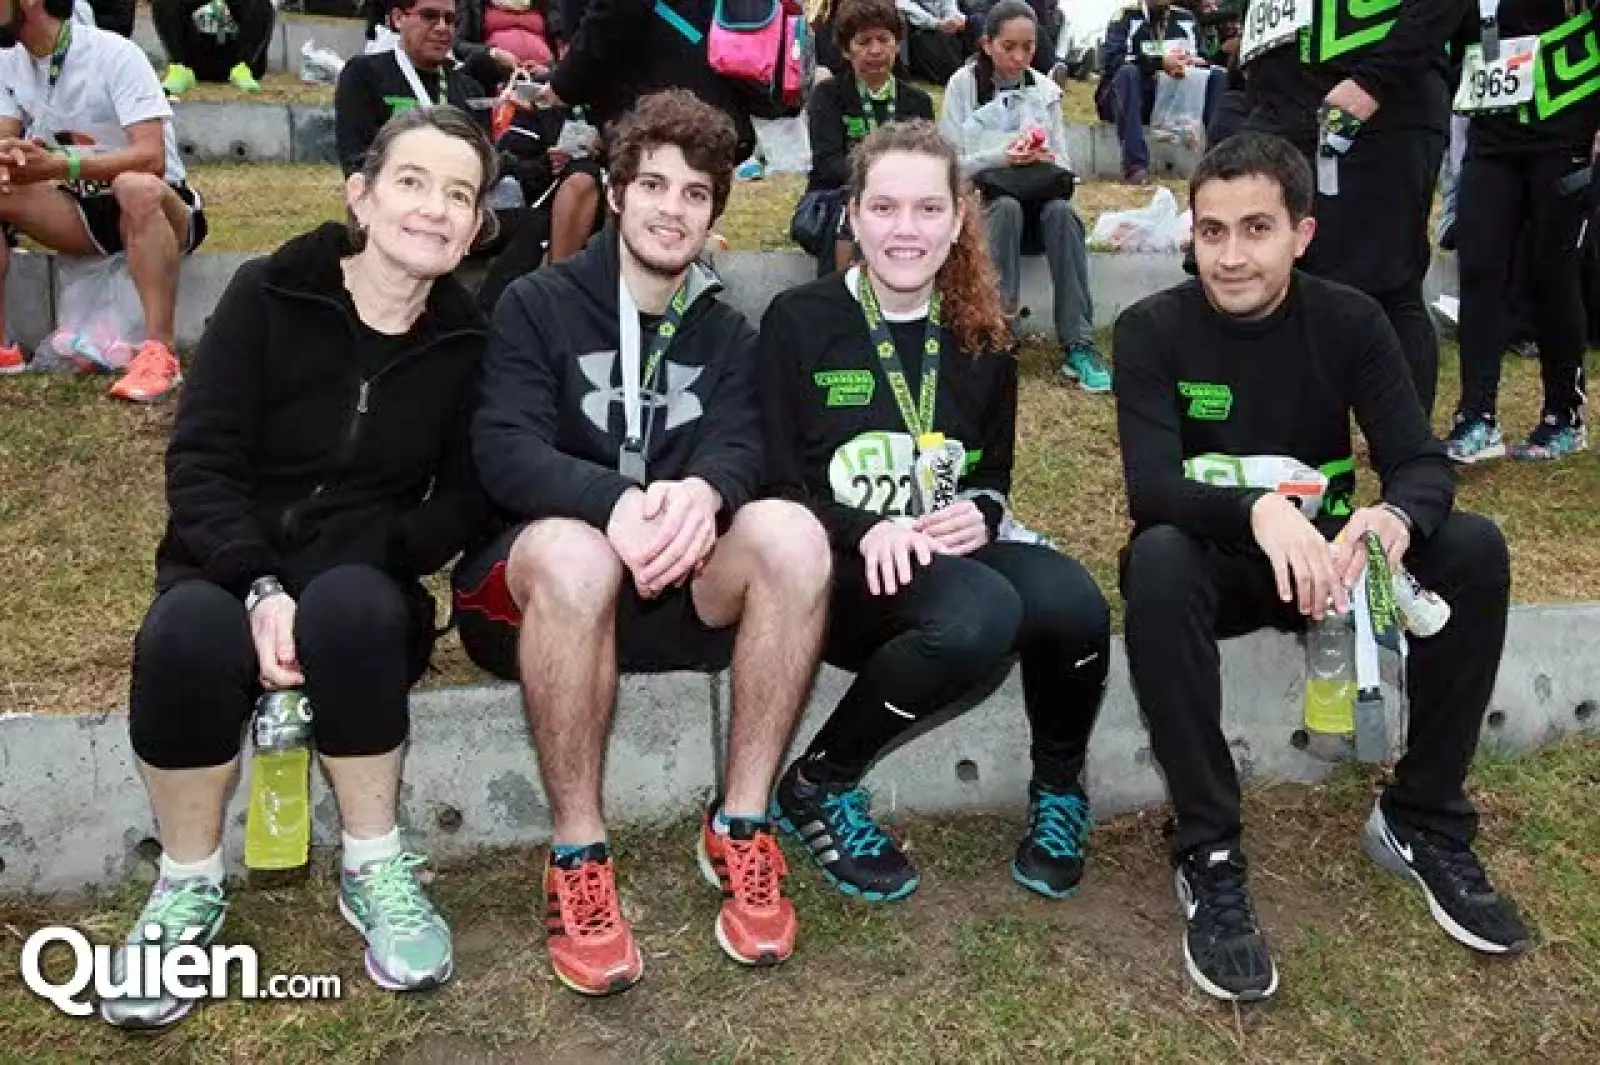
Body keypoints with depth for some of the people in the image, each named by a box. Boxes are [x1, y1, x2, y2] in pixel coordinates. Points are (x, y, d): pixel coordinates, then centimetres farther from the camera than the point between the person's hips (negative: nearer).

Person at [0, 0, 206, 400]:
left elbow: (151, 157, -27)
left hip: (156, 207, -6)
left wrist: (59, 165, -38)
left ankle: (159, 352, -41)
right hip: (84, 210, 7)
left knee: (134, 187, -39)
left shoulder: (114, 54, -18)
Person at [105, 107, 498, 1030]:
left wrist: (348, 564, -18)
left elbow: (467, 501, -1)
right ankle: (190, 885, -10)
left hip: (362, 583, 1)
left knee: (349, 608, -36)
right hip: (230, 568, 0)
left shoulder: (468, 340, 1)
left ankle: (375, 869, -15)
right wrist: (262, 586, -26)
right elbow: (200, 461, -9)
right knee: (188, 633, -35)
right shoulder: (269, 294, -3)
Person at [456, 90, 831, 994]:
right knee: (576, 550, -38)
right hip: (537, 583, -3)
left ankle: (742, 830, -17)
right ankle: (578, 857, -23)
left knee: (794, 533, -27)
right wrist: (617, 500, -35)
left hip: (679, 587, 3)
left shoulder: (727, 335, 13)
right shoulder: (537, 305, 2)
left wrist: (701, 491, -33)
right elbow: (505, 454, -14)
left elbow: (740, 451, -6)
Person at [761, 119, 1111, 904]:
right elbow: (777, 487, -5)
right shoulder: (798, 322, -3)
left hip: (952, 551, 4)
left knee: (1075, 603, -28)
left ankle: (1058, 792, 2)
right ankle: (815, 789, -13)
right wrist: (867, 529, -24)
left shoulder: (979, 337, 11)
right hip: (840, 567, -4)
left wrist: (980, 514, -8)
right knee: (979, 613, -36)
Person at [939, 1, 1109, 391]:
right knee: (1007, 209, -37)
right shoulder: (963, 84, -3)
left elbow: (1063, 164, 6)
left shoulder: (1045, 89, 5)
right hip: (981, 195, -2)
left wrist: (1046, 159, -18)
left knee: (1061, 212, -31)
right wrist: (1001, 157, -22)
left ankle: (1078, 345, -35)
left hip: (1036, 193, 2)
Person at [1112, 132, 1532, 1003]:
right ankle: (1209, 858, -25)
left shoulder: (1350, 321, -5)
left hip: (1323, 557, 3)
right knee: (1156, 563, -36)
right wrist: (1259, 510, -45)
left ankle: (1420, 823, -7)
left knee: (1475, 549, -22)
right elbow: (1150, 488, -25)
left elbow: (1423, 462, -14)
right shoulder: (1153, 330, -12)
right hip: (1215, 564, -3)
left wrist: (1393, 517, -39)